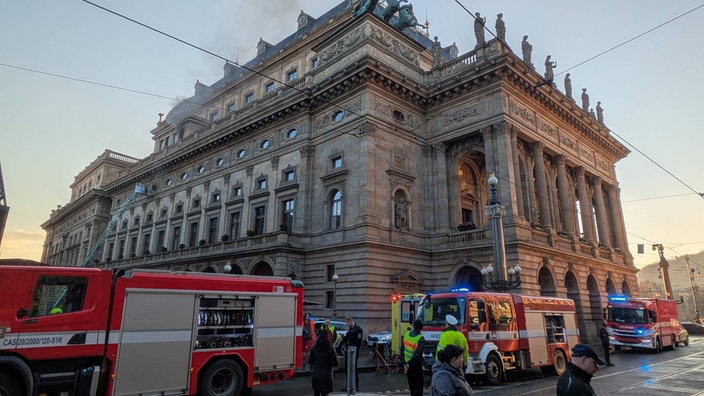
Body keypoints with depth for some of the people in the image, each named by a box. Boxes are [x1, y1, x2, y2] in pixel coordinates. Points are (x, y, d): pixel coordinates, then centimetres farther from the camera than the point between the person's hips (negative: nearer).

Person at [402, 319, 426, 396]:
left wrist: (404, 362, 5)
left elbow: (402, 348, 1)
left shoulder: (407, 334, -3)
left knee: (411, 383, 21)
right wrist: (410, 364, -18)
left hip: (406, 363, 6)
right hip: (415, 364, -6)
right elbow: (417, 355, -24)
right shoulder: (421, 339, -19)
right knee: (418, 384, 5)